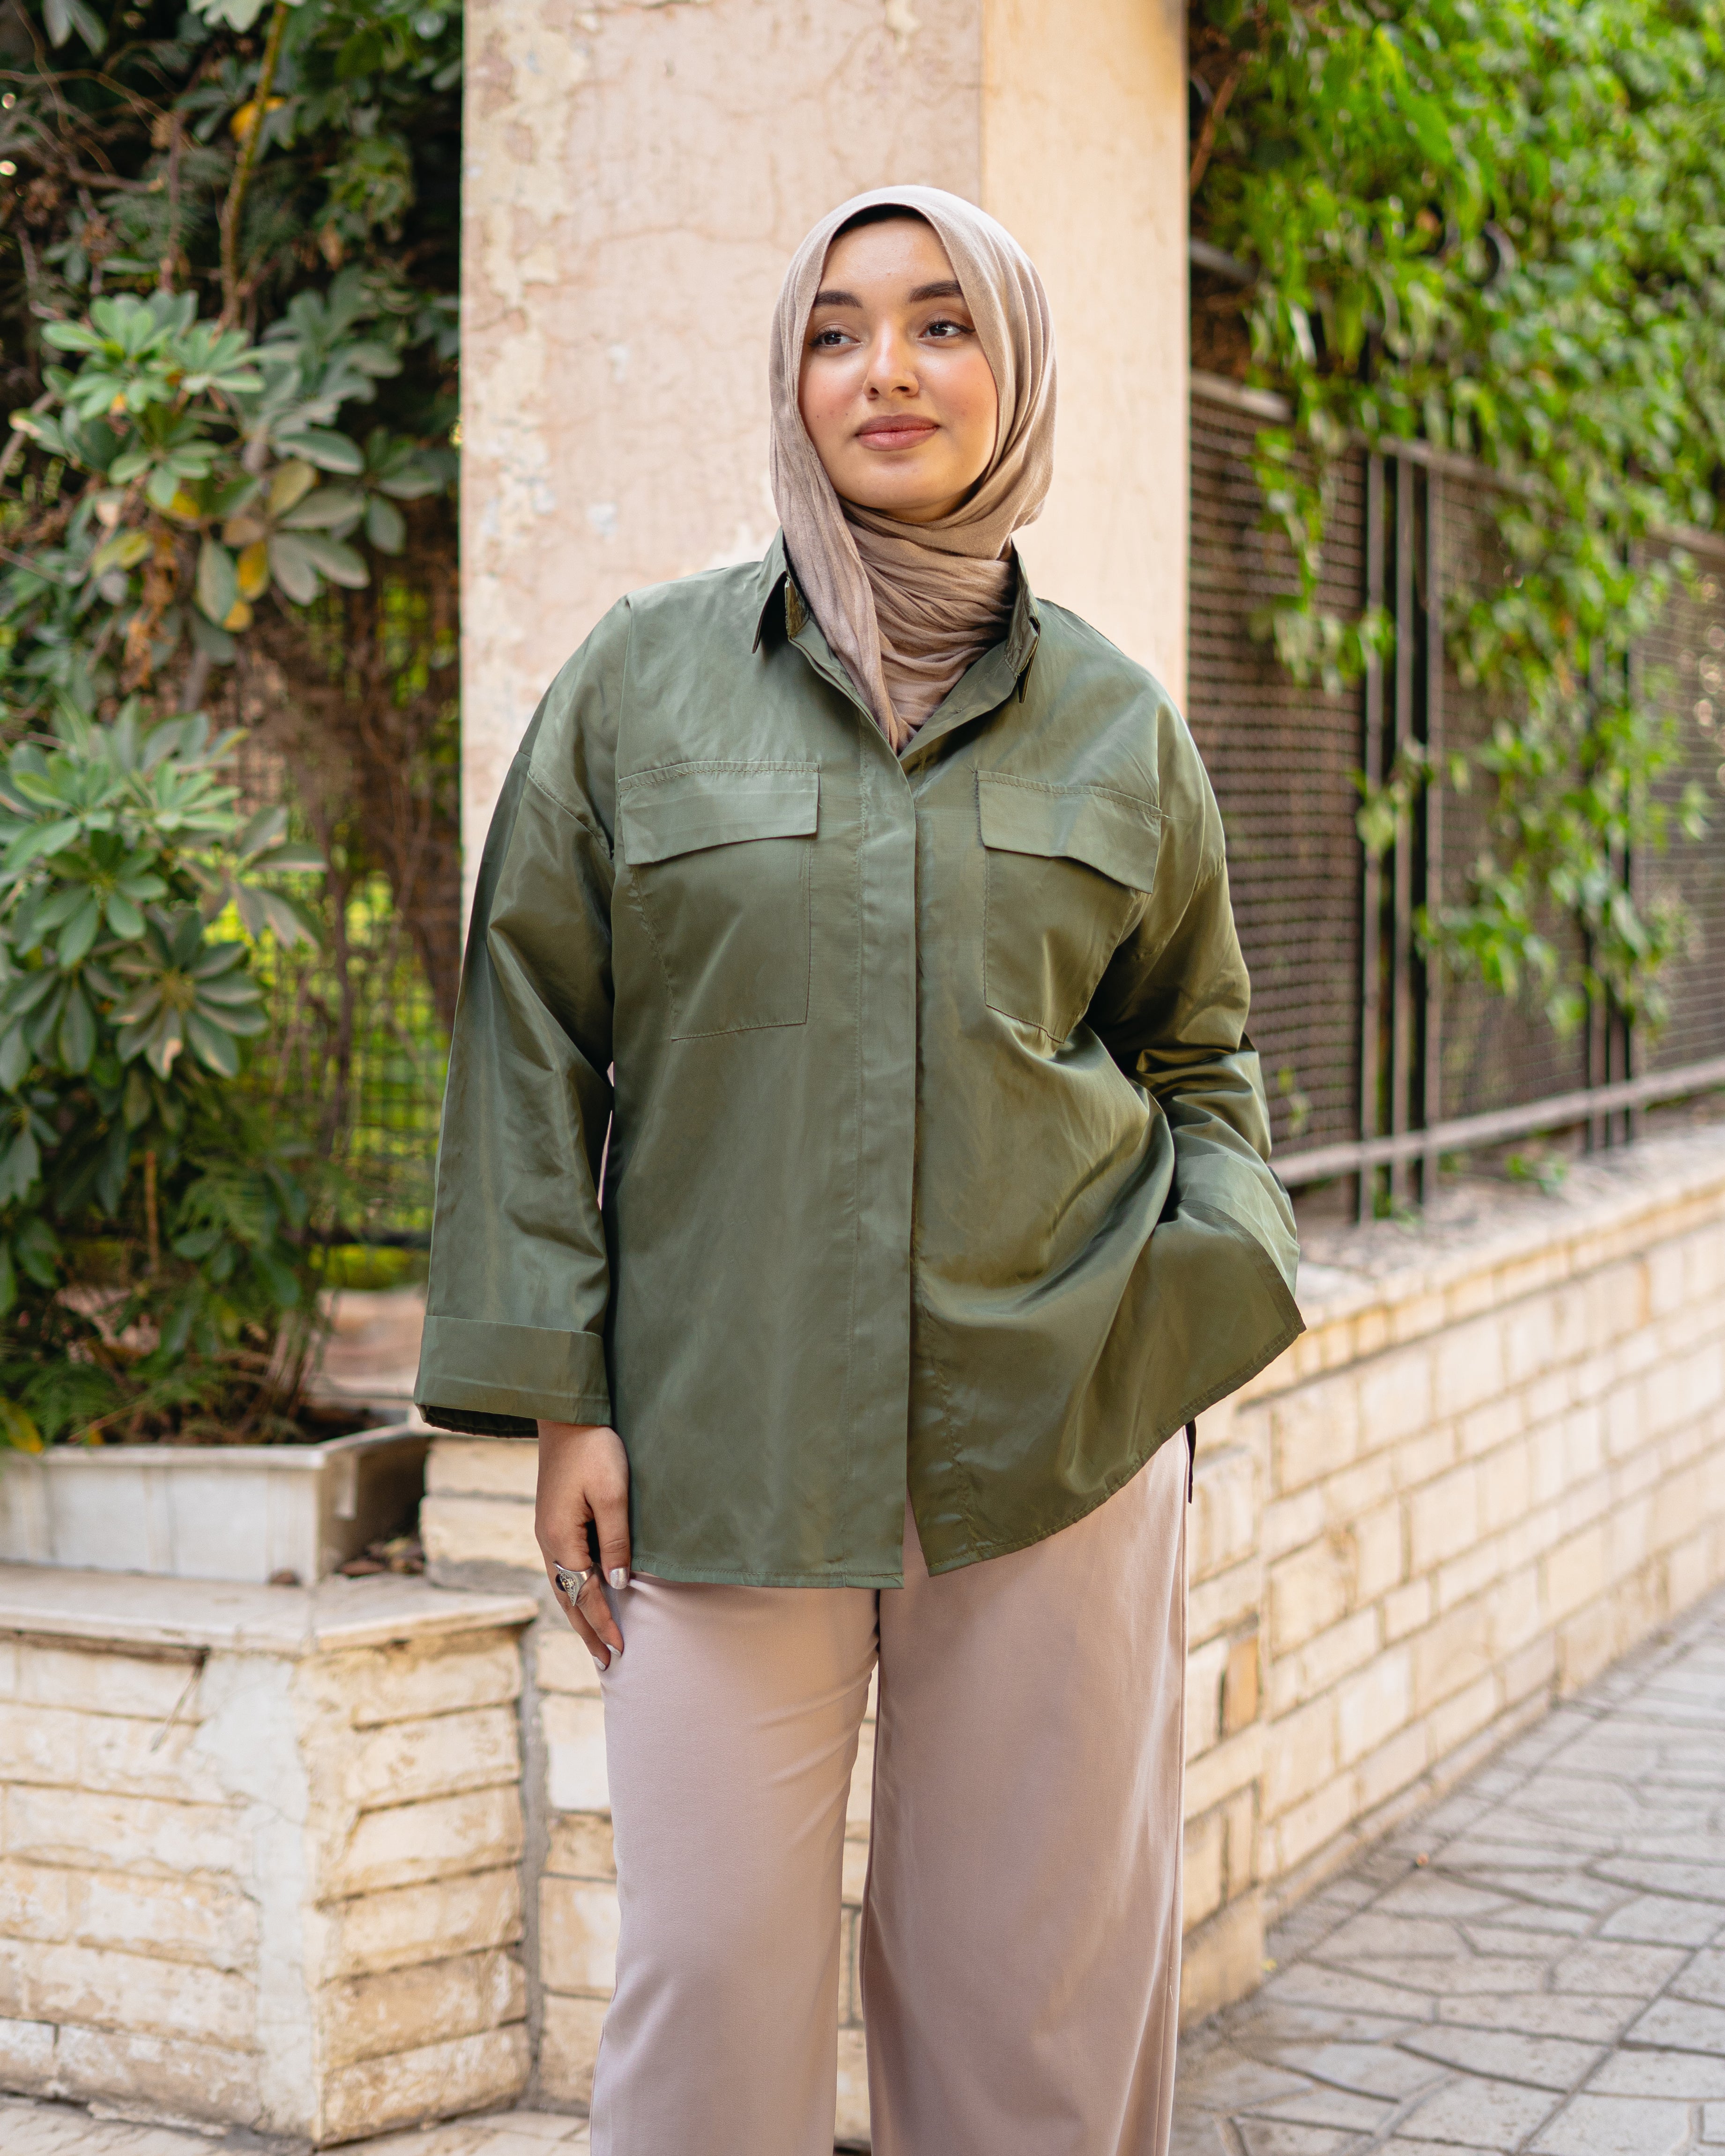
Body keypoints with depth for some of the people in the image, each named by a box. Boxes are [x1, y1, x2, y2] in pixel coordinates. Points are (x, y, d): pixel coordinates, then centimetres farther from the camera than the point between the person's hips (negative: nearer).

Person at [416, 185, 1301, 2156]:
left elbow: (1197, 1043, 19)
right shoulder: (646, 677, 4)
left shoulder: (1112, 719, 9)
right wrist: (558, 1398, -1)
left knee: (1036, 1978, 7)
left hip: (1058, 1433, 2)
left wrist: (1215, 1278, 2)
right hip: (723, 1446, -1)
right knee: (710, 1979, -1)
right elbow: (532, 1039, 4)